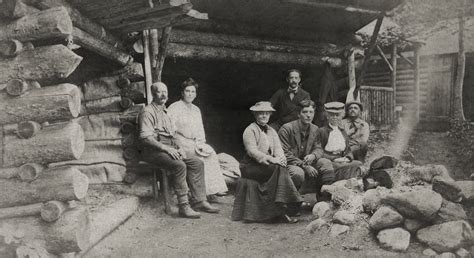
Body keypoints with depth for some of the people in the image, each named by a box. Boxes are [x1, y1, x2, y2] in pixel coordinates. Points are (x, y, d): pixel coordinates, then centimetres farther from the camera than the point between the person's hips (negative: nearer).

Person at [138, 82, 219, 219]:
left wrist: (178, 148, 6)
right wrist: (166, 148, -22)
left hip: (170, 148, 9)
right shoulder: (148, 112, -7)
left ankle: (199, 201, -4)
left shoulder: (165, 112, 22)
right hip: (154, 150, -8)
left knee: (197, 163, -6)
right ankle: (183, 206, -25)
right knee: (180, 165, -32)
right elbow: (145, 137, -17)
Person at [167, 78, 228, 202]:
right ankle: (206, 191, -24)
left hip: (195, 143, 6)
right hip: (180, 143, -5)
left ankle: (214, 188, -21)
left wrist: (200, 143, -4)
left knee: (211, 153, -19)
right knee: (199, 156, -27)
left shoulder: (196, 110, 19)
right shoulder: (174, 108, -2)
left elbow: (200, 131, 18)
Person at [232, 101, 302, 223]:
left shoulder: (271, 131, 18)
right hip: (250, 166, -6)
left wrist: (280, 158, -17)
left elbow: (278, 149, 7)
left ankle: (281, 208, -24)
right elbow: (252, 151, -16)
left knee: (281, 167, -24)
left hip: (268, 166, 6)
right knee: (279, 168, -28)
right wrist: (271, 160, -26)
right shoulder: (250, 130, -4)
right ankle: (281, 210, -30)